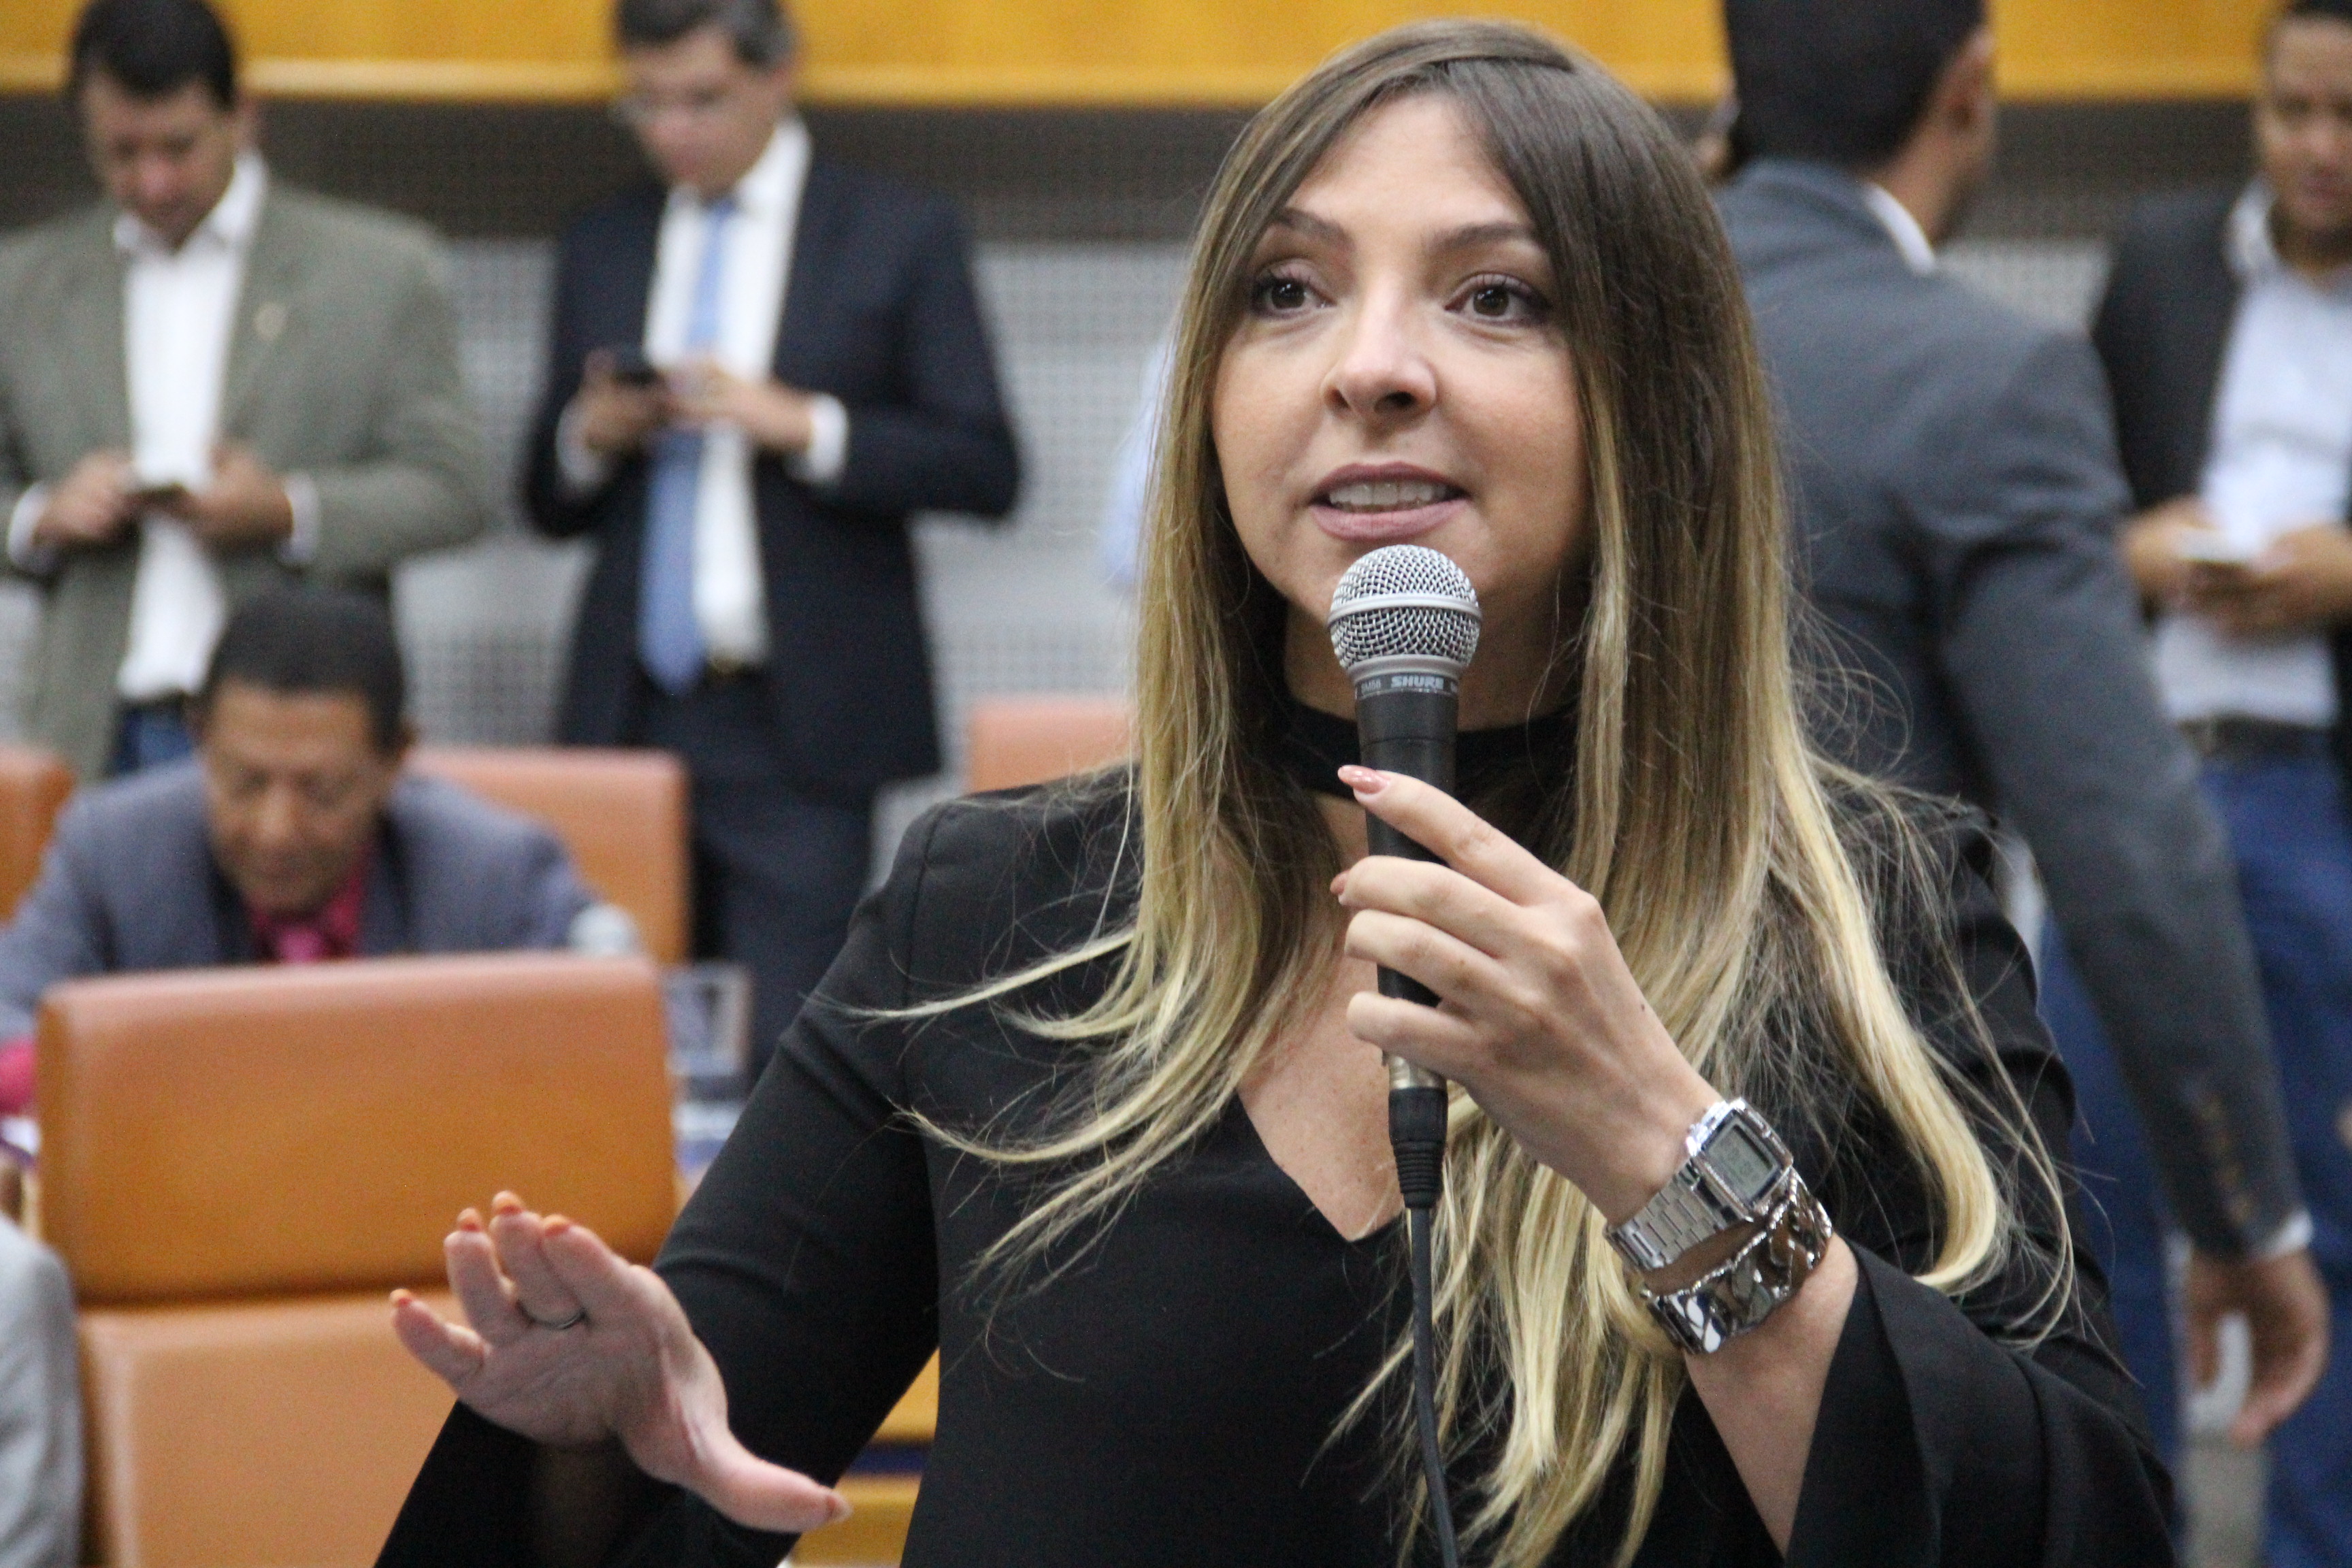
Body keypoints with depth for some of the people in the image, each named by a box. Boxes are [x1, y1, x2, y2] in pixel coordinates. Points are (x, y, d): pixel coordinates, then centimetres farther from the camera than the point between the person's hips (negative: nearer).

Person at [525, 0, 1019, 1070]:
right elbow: (552, 503, 19)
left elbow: (985, 471, -3)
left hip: (804, 728, -4)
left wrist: (802, 426, -14)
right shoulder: (601, 251, 16)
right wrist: (590, 438, -4)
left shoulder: (899, 240, 4)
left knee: (790, 1048, -10)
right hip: (632, 713, 4)